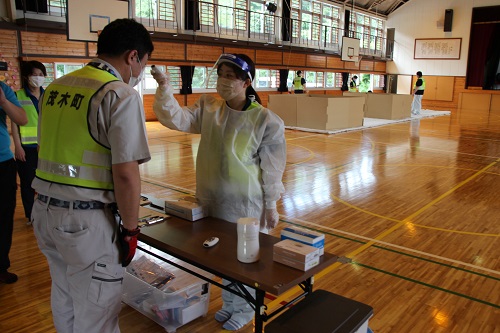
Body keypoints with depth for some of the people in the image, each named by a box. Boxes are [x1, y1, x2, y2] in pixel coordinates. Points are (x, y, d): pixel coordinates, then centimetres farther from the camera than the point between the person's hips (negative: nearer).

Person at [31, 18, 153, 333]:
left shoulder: (55, 88, 8)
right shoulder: (121, 95, -15)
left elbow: (52, 151, 13)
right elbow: (125, 173, -20)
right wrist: (130, 229, -9)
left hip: (45, 210, 8)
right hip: (87, 219, -8)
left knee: (64, 300, 25)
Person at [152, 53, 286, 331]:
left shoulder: (266, 120, -14)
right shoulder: (208, 109, 0)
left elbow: (272, 169, -10)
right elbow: (176, 119, -8)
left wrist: (270, 206, -7)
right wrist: (164, 88, -22)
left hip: (247, 203, -5)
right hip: (213, 200, 5)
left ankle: (245, 309, 37)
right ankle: (229, 302, 44)